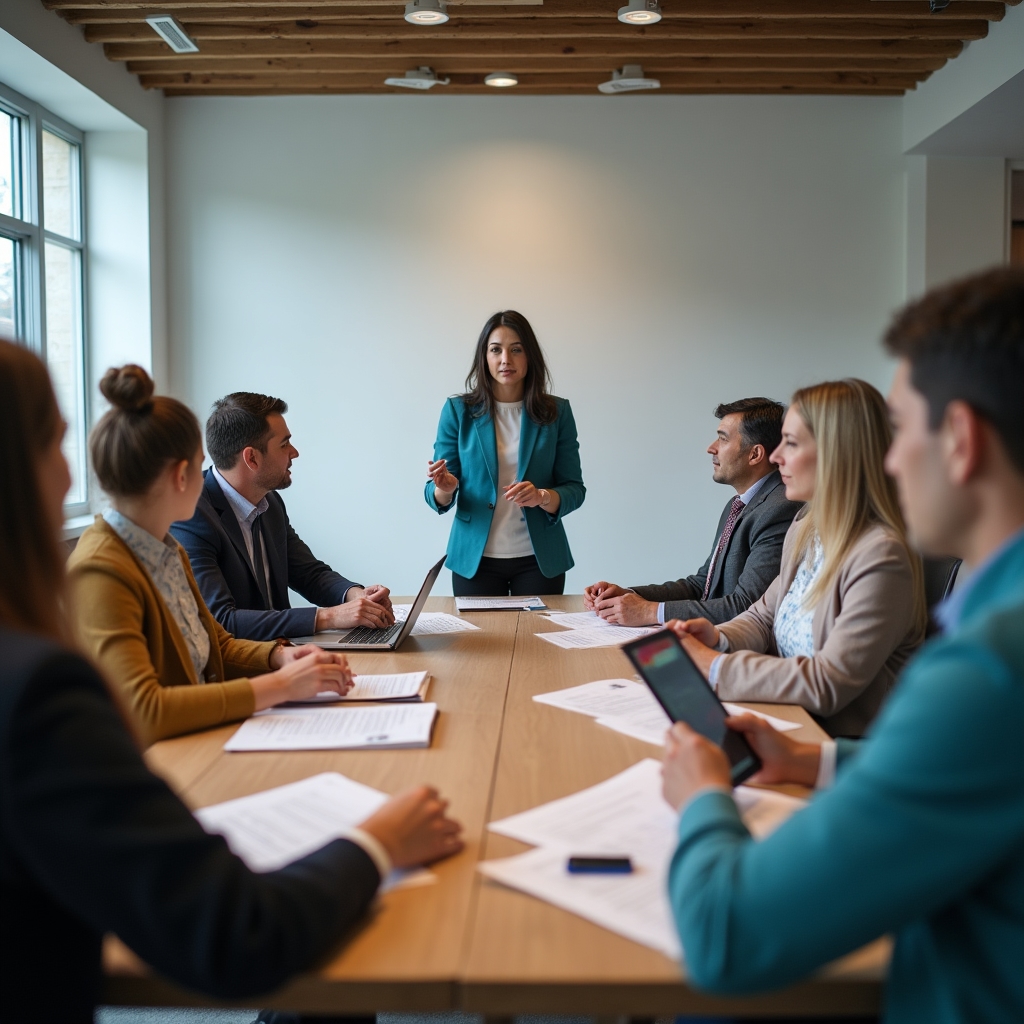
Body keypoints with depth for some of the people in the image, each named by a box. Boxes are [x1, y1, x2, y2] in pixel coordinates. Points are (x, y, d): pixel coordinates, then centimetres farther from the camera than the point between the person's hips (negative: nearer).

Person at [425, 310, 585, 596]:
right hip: (475, 559, 0)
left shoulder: (557, 412, -1)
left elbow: (574, 490, -1)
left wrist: (542, 497, -21)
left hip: (539, 559, 0)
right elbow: (436, 497, -2)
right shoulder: (458, 410, -2)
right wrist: (444, 489, -24)